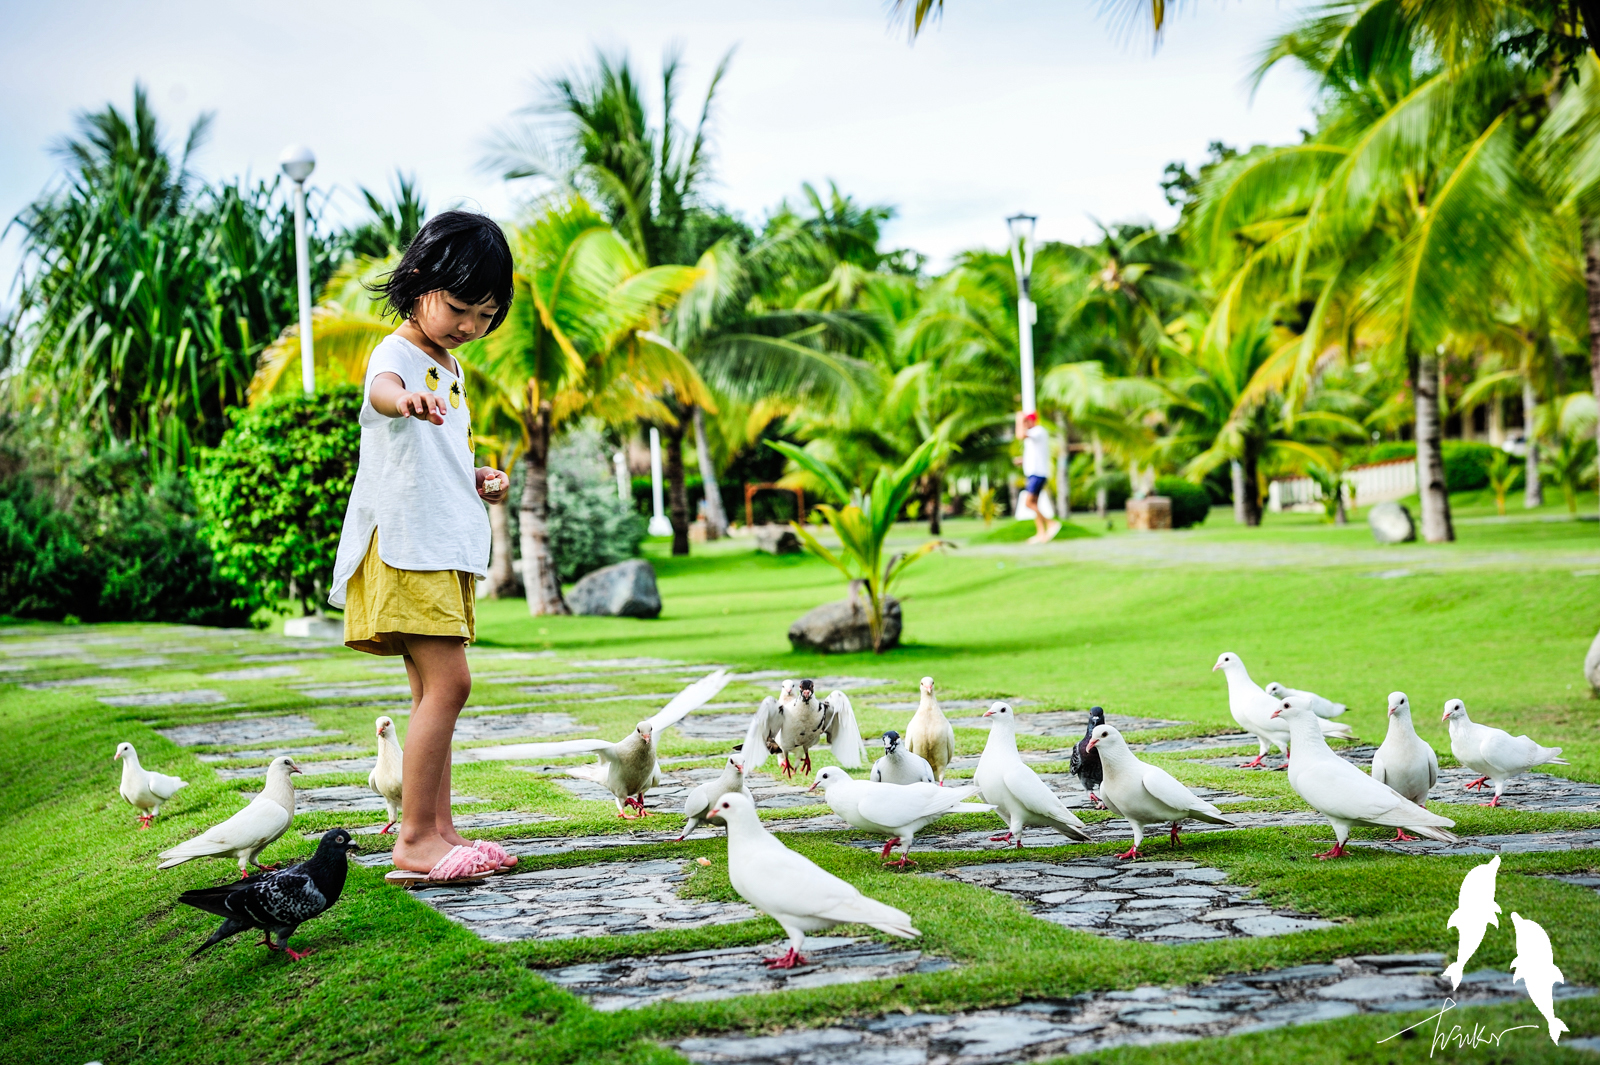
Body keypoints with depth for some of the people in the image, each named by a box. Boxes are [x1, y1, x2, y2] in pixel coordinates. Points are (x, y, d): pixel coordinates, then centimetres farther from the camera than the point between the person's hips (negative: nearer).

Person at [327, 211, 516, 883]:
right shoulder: (399, 352, -9)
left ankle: (437, 831, 15)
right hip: (405, 544, -10)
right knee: (447, 682, -15)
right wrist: (405, 399, -59)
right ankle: (415, 838, -11)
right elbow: (382, 389, -36)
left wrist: (478, 478, 13)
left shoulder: (451, 368, 19)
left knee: (435, 691, 10)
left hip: (449, 547, 10)